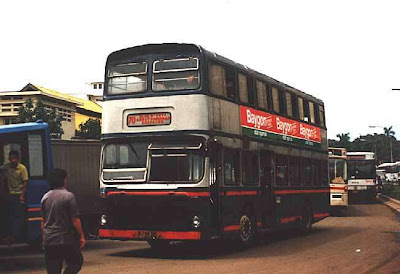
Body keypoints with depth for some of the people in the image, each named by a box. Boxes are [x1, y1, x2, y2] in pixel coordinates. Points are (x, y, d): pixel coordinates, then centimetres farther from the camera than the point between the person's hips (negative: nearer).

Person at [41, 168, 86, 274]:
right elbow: (75, 220, -12)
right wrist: (82, 236, -3)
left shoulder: (45, 197, 6)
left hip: (49, 241, 5)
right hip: (67, 240, -5)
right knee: (76, 262, 12)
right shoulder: (68, 196, -11)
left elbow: (43, 221, 12)